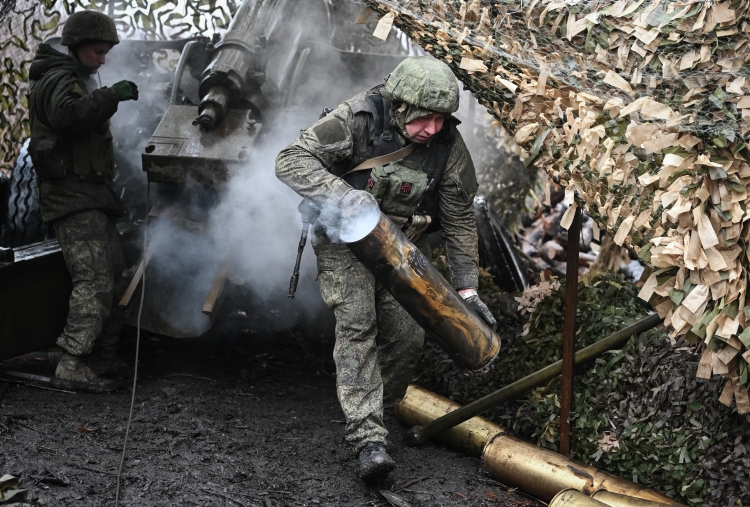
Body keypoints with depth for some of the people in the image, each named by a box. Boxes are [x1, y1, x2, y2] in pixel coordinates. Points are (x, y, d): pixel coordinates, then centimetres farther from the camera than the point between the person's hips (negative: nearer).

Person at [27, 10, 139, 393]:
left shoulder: (79, 81, 23)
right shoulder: (57, 81, -11)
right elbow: (68, 115, -34)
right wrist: (111, 95, -33)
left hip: (91, 198, 11)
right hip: (72, 199, -11)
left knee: (113, 276, 13)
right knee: (94, 279, -19)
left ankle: (104, 359, 20)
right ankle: (72, 367, -20)